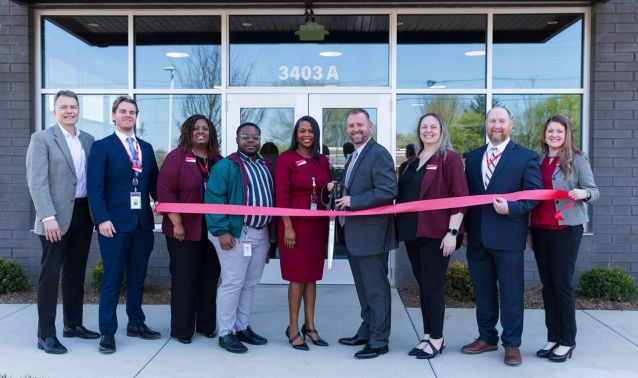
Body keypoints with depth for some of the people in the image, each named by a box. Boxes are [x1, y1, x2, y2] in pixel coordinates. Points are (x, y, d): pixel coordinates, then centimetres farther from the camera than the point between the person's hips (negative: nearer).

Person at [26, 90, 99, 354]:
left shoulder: (88, 140, 12)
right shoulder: (42, 139, -4)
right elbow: (37, 182, -12)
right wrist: (48, 217, -20)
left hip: (83, 213, 6)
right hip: (56, 216, -5)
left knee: (76, 272, 14)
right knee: (50, 274, 0)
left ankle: (73, 324, 27)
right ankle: (46, 335, 8)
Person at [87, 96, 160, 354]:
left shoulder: (146, 148, 15)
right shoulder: (102, 146, 0)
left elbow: (154, 182, 13)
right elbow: (95, 187, -8)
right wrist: (102, 219, -18)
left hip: (143, 222, 5)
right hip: (115, 222, -5)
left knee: (137, 277, 13)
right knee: (112, 279, 1)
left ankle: (136, 323, 26)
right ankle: (107, 332, 10)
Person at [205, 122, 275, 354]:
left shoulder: (266, 166, 14)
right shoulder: (226, 165, -6)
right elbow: (214, 199, -12)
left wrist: (271, 233, 13)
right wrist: (221, 231, -19)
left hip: (262, 234, 7)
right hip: (236, 233, -7)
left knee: (250, 283, 13)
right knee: (233, 283, -3)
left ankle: (243, 327, 25)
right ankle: (226, 333, 8)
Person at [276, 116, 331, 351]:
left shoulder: (323, 161, 10)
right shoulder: (286, 159, -4)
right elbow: (281, 195, -9)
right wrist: (288, 228, -14)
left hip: (318, 225, 5)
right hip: (295, 224, -4)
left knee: (312, 276, 11)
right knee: (298, 277, 0)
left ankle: (309, 326, 21)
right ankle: (293, 328, 13)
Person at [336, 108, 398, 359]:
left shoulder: (379, 154, -14)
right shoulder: (354, 157, 16)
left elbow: (388, 191, -24)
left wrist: (352, 201, -21)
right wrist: (341, 199, 5)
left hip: (371, 234, -9)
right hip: (355, 235, 10)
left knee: (376, 289, 1)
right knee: (364, 288, 19)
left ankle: (378, 341, 12)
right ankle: (366, 332, 32)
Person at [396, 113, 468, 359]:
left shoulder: (449, 158, -5)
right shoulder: (413, 161, 16)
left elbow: (460, 197, -11)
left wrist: (452, 232, -17)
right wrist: (403, 227, 10)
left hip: (436, 233, -6)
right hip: (413, 232, 6)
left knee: (432, 286, -1)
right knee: (422, 285, 12)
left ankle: (437, 339, 12)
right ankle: (428, 335, 22)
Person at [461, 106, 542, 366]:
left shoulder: (526, 157, -1)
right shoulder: (473, 157, 13)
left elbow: (535, 193, -5)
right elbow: (467, 193, 13)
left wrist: (511, 208, -20)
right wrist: (466, 227, 8)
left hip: (508, 236, -4)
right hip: (477, 236, 5)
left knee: (511, 293, 3)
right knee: (483, 291, 14)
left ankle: (512, 344, 17)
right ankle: (487, 337, 27)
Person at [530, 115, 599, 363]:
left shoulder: (577, 159, -2)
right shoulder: (538, 160, 10)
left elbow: (594, 191, -2)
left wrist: (583, 193, -26)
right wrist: (529, 229, 9)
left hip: (566, 229, -5)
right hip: (539, 229, 5)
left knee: (562, 284, -2)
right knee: (547, 284, 8)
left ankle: (568, 341, 10)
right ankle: (553, 337, 18)